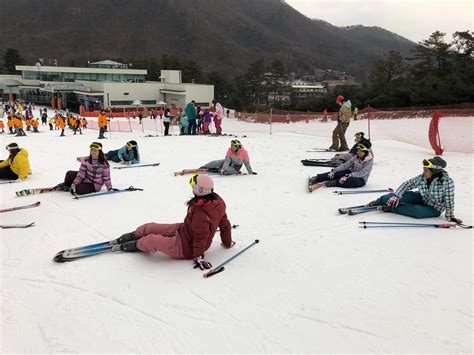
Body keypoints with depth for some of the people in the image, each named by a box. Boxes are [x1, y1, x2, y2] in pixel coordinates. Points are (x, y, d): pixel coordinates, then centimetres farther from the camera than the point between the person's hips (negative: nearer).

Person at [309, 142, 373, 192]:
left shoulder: (369, 161, -18)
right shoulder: (356, 157, 0)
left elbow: (361, 173, -27)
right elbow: (346, 165, -4)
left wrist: (347, 176, -37)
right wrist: (334, 170, -18)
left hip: (361, 180, -6)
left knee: (350, 180, -36)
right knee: (337, 173, -20)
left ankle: (323, 184, -44)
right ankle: (315, 178, -29)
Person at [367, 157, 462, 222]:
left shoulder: (447, 181, -28)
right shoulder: (422, 177, -14)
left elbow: (449, 200, -24)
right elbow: (407, 184, -13)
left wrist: (450, 216, -19)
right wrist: (396, 196, -24)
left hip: (434, 209, -4)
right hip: (422, 199, 5)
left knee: (417, 211, -34)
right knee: (402, 195, -15)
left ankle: (391, 208, -22)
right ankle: (379, 201, 4)